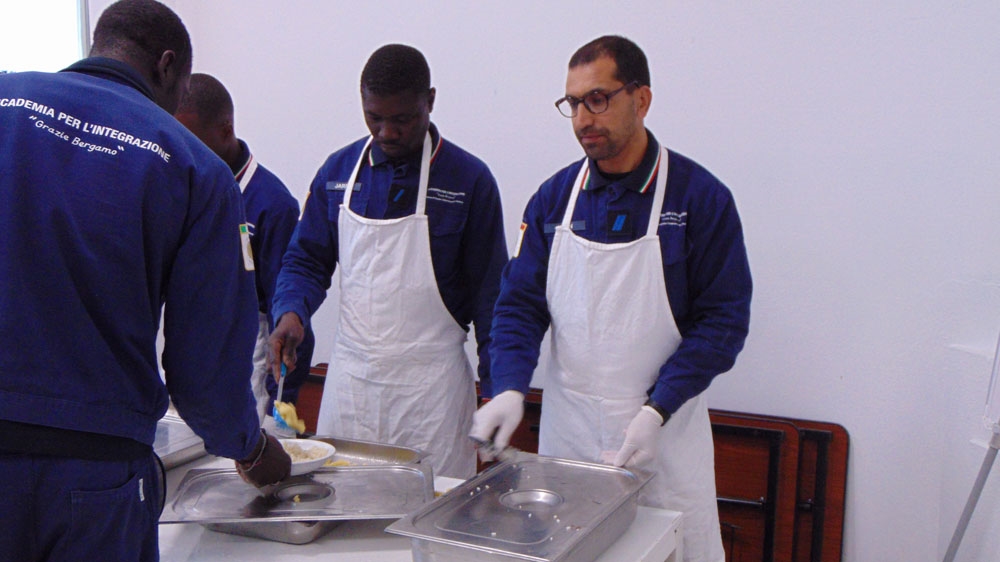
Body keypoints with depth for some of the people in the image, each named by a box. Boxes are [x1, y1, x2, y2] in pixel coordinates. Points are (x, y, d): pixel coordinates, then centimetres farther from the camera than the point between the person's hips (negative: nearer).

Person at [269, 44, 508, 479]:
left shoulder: (468, 180, -6)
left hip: (430, 384, -3)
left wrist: (499, 392, -3)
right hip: (349, 377, 4)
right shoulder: (338, 170, 5)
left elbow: (489, 293, -2)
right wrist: (291, 312, -9)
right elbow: (308, 260, 12)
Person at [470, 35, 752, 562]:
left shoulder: (700, 197, -8)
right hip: (565, 435, 3)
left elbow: (724, 319, -8)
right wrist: (509, 388, -13)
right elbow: (520, 303, 4)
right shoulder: (554, 197, 3)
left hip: (664, 439, -3)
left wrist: (656, 410, -17)